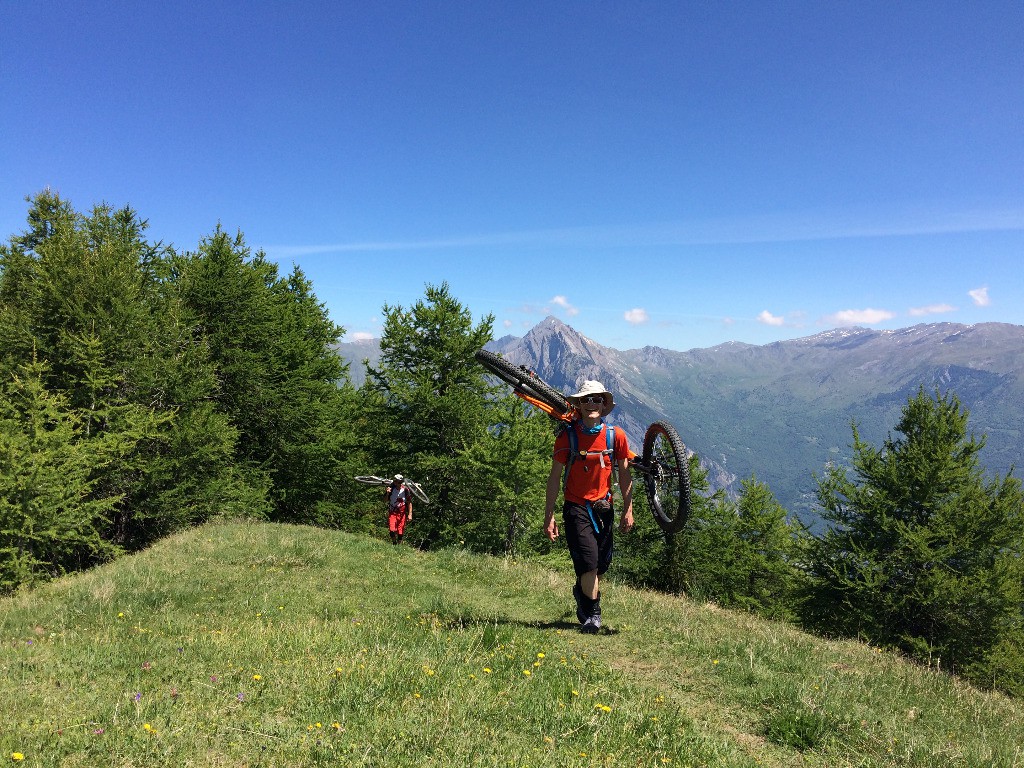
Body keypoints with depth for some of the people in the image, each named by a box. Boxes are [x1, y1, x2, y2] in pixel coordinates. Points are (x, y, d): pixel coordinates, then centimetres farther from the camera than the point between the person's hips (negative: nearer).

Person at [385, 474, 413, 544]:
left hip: (402, 513, 0)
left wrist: (410, 514, -5)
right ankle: (394, 543, 9)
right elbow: (385, 500, 0)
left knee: (400, 531, 1)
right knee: (392, 530, -14)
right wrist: (387, 493, -19)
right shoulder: (391, 489, -8)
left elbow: (409, 502, -2)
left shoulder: (405, 489, -9)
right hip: (392, 512, 0)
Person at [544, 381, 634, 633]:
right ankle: (593, 613, 9)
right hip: (576, 507, -3)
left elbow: (624, 474, 6)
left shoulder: (616, 435, -3)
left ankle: (581, 593, 40)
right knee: (589, 562, -12)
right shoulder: (567, 437, -8)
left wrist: (628, 510, 4)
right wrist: (549, 516, -6)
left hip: (604, 508, 3)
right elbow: (554, 477, -4)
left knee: (601, 565, 9)